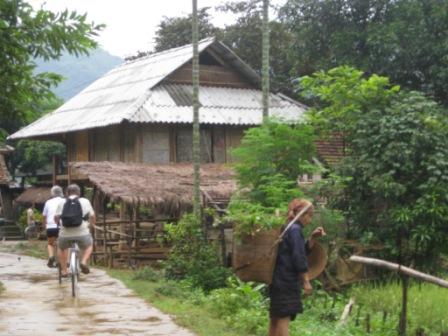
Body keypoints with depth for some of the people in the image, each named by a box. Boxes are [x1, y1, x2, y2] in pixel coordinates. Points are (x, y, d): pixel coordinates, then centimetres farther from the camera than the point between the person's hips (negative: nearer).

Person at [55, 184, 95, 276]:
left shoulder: (62, 203, 4)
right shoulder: (85, 201, 3)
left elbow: (56, 218, -1)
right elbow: (92, 216, 5)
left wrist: (59, 223, 21)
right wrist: (91, 224, 26)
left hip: (65, 234, 1)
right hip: (82, 233, -1)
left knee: (61, 248, 31)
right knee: (89, 246, 29)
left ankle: (64, 270, 25)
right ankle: (84, 262, 5)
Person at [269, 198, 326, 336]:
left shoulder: (287, 229, 15)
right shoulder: (295, 230, -13)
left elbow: (302, 252, 21)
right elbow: (299, 258, -17)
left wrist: (312, 238, 10)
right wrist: (306, 281, -13)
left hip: (279, 280, 10)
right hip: (287, 280, -10)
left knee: (276, 318, 13)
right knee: (284, 317, -9)